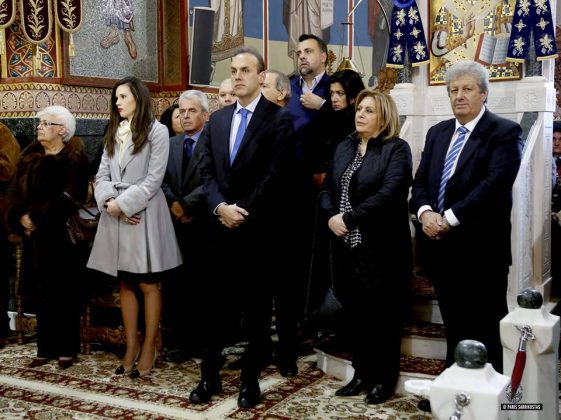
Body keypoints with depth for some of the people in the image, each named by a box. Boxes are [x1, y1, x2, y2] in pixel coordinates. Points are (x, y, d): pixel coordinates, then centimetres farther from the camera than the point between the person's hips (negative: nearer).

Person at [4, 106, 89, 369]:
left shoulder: (74, 158, -8)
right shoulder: (30, 155, 13)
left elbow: (68, 198, -18)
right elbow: (14, 190, 8)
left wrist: (37, 217, -17)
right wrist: (21, 216, -9)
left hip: (61, 236, -6)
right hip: (34, 236, 6)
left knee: (62, 292, 1)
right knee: (38, 291, 8)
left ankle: (67, 348, 13)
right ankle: (45, 347, 18)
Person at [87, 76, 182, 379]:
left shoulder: (157, 131, -3)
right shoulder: (113, 133, 16)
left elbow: (153, 180, -11)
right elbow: (102, 175, 9)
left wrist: (122, 204, -13)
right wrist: (109, 202, -9)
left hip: (143, 216, -6)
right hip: (115, 216, 6)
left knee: (148, 285, 1)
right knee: (125, 285, 9)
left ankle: (148, 349, 10)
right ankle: (131, 347, 17)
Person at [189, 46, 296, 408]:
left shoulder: (279, 119, -5)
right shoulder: (217, 119, 13)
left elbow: (276, 176, -12)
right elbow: (207, 170, 8)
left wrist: (243, 211, -13)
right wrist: (220, 207, -9)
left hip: (259, 229, -4)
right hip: (221, 226, 5)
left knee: (257, 309, 7)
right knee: (215, 305, 10)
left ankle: (251, 379, 19)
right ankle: (210, 376, 22)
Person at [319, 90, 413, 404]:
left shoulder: (397, 149, -7)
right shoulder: (345, 148, 14)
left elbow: (389, 195, -20)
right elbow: (327, 189, 12)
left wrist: (348, 219, -18)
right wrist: (331, 217, -8)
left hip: (382, 247, -6)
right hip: (348, 246, 6)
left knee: (384, 315, 6)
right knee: (355, 313, 13)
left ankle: (385, 379, 20)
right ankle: (362, 373, 28)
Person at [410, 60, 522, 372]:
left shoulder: (505, 132, -6)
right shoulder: (438, 132, 15)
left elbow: (494, 184, -18)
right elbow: (421, 180, 11)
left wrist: (449, 218, -20)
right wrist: (425, 212, -10)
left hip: (481, 249, -6)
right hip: (441, 247, 6)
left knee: (486, 331, 3)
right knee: (454, 326, 15)